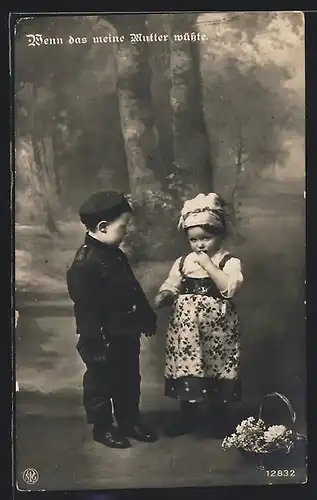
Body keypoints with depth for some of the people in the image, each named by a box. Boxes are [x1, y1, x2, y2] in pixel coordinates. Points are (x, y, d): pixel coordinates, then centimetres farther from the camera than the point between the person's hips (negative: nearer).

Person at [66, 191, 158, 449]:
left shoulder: (116, 255, 6)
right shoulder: (84, 265, -24)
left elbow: (135, 290, 15)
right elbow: (86, 311, -23)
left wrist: (147, 318, 18)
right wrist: (96, 344, -21)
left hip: (127, 335, 9)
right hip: (105, 340, -9)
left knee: (129, 380, 21)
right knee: (101, 384, 11)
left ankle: (130, 421, 38)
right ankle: (103, 427, 29)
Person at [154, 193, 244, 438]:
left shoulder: (230, 262, -8)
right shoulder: (182, 262, 4)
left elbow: (230, 288, -25)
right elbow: (171, 288, 8)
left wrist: (208, 265, -24)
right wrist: (163, 297, -14)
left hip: (217, 327, -3)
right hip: (186, 327, 3)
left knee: (218, 371, 8)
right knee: (186, 369, 10)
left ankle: (220, 418, 29)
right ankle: (188, 417, 30)